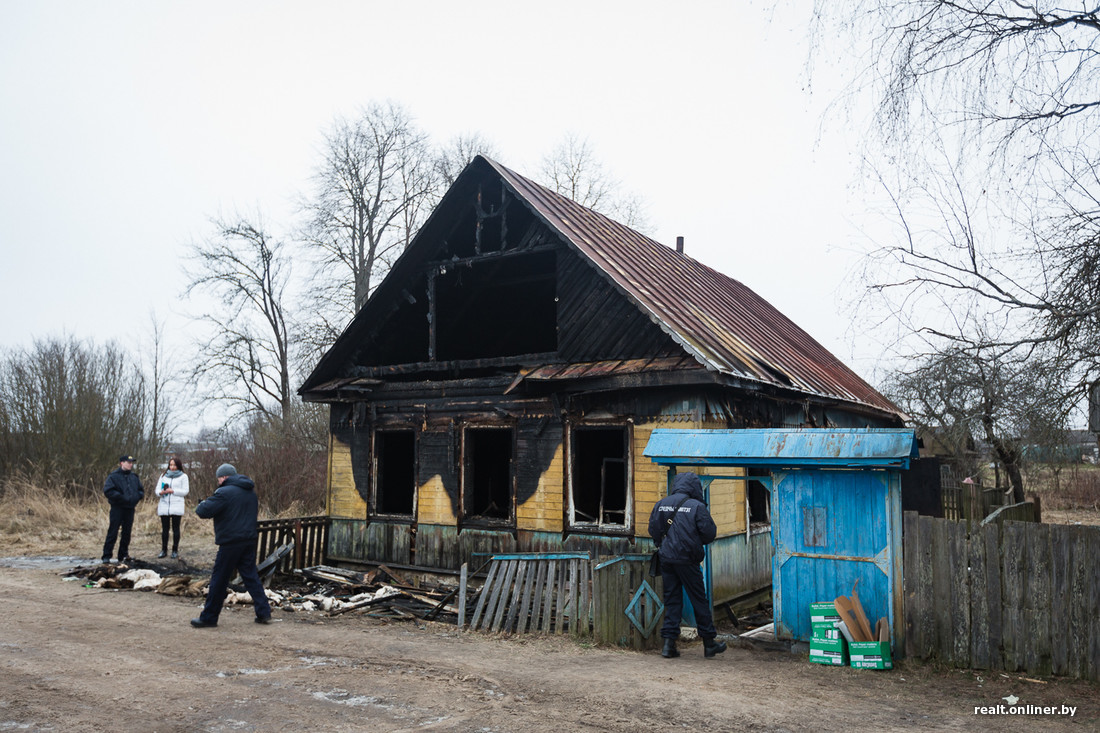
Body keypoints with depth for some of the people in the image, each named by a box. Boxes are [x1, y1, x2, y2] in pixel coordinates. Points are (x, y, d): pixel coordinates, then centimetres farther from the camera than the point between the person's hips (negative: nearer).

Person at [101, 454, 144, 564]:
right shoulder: (113, 476, -7)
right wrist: (122, 497, -20)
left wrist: (136, 497, -2)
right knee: (112, 533, -4)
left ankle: (123, 555, 19)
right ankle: (107, 555, 3)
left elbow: (141, 490, 18)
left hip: (130, 509, 6)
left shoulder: (134, 477, 11)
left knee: (127, 533, 10)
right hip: (117, 508, -6)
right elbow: (107, 491, -16)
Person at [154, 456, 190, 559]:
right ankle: (164, 550, 13)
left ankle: (175, 550, 6)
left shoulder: (183, 476, 5)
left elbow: (185, 491, -2)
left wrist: (172, 491, -13)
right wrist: (160, 492, -10)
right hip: (164, 506, 3)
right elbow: (157, 489, 13)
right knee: (164, 529, 6)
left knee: (176, 529, 0)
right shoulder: (164, 476, 16)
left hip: (176, 506, -3)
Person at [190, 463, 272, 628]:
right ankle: (264, 612, 10)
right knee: (251, 576, 12)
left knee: (219, 579, 3)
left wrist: (202, 504, 7)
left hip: (231, 542, -7)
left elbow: (204, 512, -17)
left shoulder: (224, 492, -13)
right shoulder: (250, 492, 14)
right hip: (250, 540, 7)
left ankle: (208, 618, 11)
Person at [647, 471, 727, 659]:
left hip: (666, 558, 4)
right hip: (686, 559, -4)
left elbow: (653, 530, 8)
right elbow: (709, 534, -9)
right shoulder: (697, 506, -9)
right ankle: (709, 642, 18)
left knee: (671, 599, 11)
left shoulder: (660, 504, 5)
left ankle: (668, 642, 6)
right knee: (699, 599, 8)